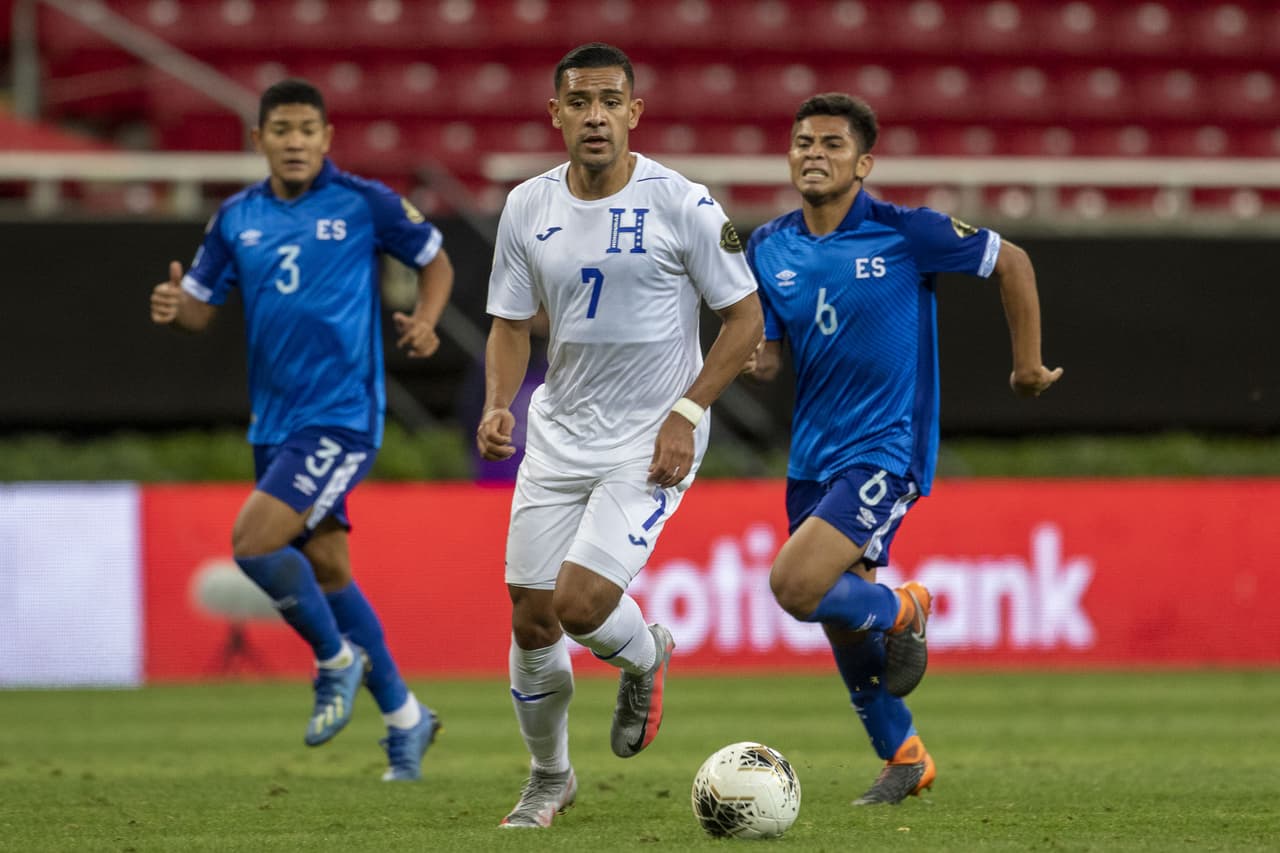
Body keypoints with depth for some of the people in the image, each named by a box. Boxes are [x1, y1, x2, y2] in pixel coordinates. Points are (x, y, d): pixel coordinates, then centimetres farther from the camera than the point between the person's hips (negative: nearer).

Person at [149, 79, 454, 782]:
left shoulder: (364, 203, -6)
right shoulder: (237, 218, 7)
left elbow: (435, 261, 7)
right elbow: (200, 306, 11)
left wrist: (425, 321, -12)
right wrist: (172, 307, -12)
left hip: (341, 417, -6)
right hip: (275, 424, 6)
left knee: (253, 542, -19)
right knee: (326, 570, 11)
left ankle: (337, 659, 5)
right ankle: (404, 717, 25)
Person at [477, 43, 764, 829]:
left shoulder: (682, 204, -11)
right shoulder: (528, 208, 1)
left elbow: (745, 318, -5)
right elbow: (511, 323, 11)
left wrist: (686, 414, -14)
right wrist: (498, 405, -8)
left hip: (652, 441, -4)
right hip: (559, 433, 5)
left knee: (580, 602, -18)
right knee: (531, 617, 5)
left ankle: (646, 657, 18)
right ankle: (549, 778, 27)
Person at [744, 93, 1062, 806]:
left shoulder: (904, 233, -12)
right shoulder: (768, 249, 3)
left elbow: (1011, 262, 0)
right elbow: (767, 356, 9)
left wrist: (1029, 364, 5)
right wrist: (752, 360, -15)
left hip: (885, 450, -6)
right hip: (813, 453, 6)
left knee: (796, 585, -23)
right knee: (844, 620, 13)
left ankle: (903, 611, 8)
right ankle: (904, 758, 33)